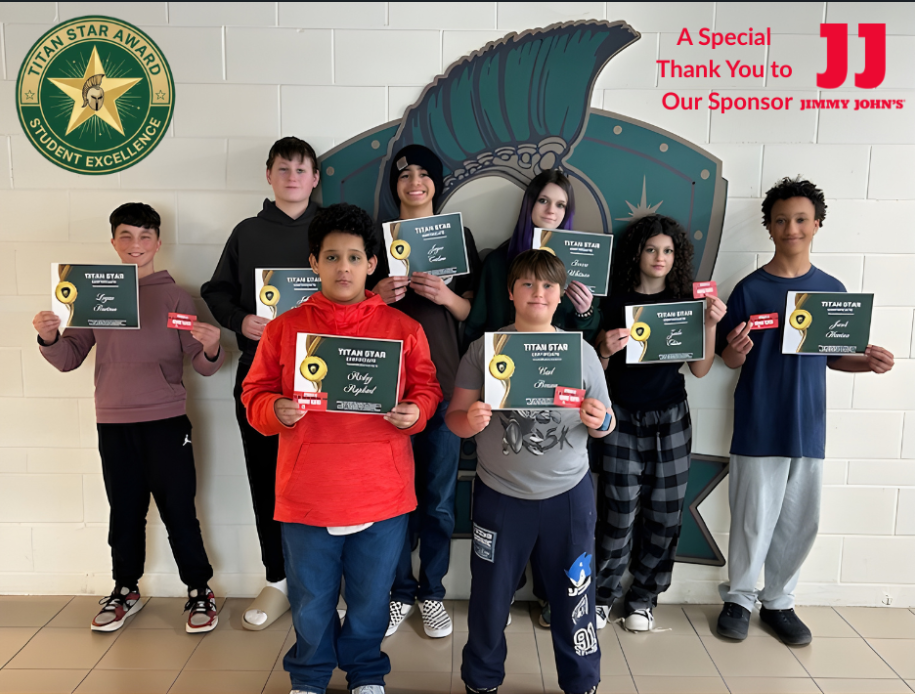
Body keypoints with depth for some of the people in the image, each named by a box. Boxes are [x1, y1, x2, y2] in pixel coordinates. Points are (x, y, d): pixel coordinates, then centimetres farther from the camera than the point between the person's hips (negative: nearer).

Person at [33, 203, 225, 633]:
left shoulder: (175, 297, -2)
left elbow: (203, 367, -3)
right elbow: (69, 359, 6)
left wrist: (211, 349, -25)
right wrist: (49, 338, -14)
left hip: (165, 421, -3)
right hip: (112, 424, 3)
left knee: (179, 510, 3)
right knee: (124, 513, 13)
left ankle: (199, 591, 19)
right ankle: (125, 590, 32)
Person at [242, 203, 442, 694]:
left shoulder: (403, 328, 1)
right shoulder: (284, 328, 2)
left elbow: (426, 389, 7)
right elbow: (255, 394, 6)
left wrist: (414, 411, -14)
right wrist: (275, 410, -15)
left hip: (382, 495, 0)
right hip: (306, 494, 0)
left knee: (370, 599, 17)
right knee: (311, 602, 17)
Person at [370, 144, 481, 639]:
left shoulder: (459, 236, 7)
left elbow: (471, 311, 7)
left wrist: (446, 295, -13)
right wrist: (380, 295, -10)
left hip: (443, 383, 0)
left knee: (438, 500, 6)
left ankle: (432, 592, 25)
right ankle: (399, 592, 24)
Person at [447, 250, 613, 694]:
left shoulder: (581, 351, 2)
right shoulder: (483, 349, -2)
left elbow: (605, 424, 6)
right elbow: (454, 417, -2)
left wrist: (599, 421, -17)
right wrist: (469, 420, -24)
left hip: (567, 495, 1)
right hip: (499, 495, 0)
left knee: (573, 596, 11)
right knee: (489, 598, 12)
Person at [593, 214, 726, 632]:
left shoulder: (686, 301, 5)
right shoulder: (615, 301, 1)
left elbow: (700, 369, 0)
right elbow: (596, 369, 2)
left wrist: (711, 324, -12)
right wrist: (605, 350, -20)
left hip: (671, 417, 2)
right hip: (623, 416, -2)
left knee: (664, 512, 6)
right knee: (620, 511, -3)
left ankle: (643, 597, 23)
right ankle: (604, 594, 17)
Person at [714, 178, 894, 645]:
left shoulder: (831, 290, 6)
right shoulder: (750, 289, -3)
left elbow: (835, 357, 13)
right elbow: (729, 360, -2)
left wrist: (867, 362, -7)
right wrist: (736, 350, -24)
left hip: (807, 426, 3)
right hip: (758, 426, -3)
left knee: (800, 522, 11)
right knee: (754, 521, 4)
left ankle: (778, 602, 30)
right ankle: (738, 598, 25)